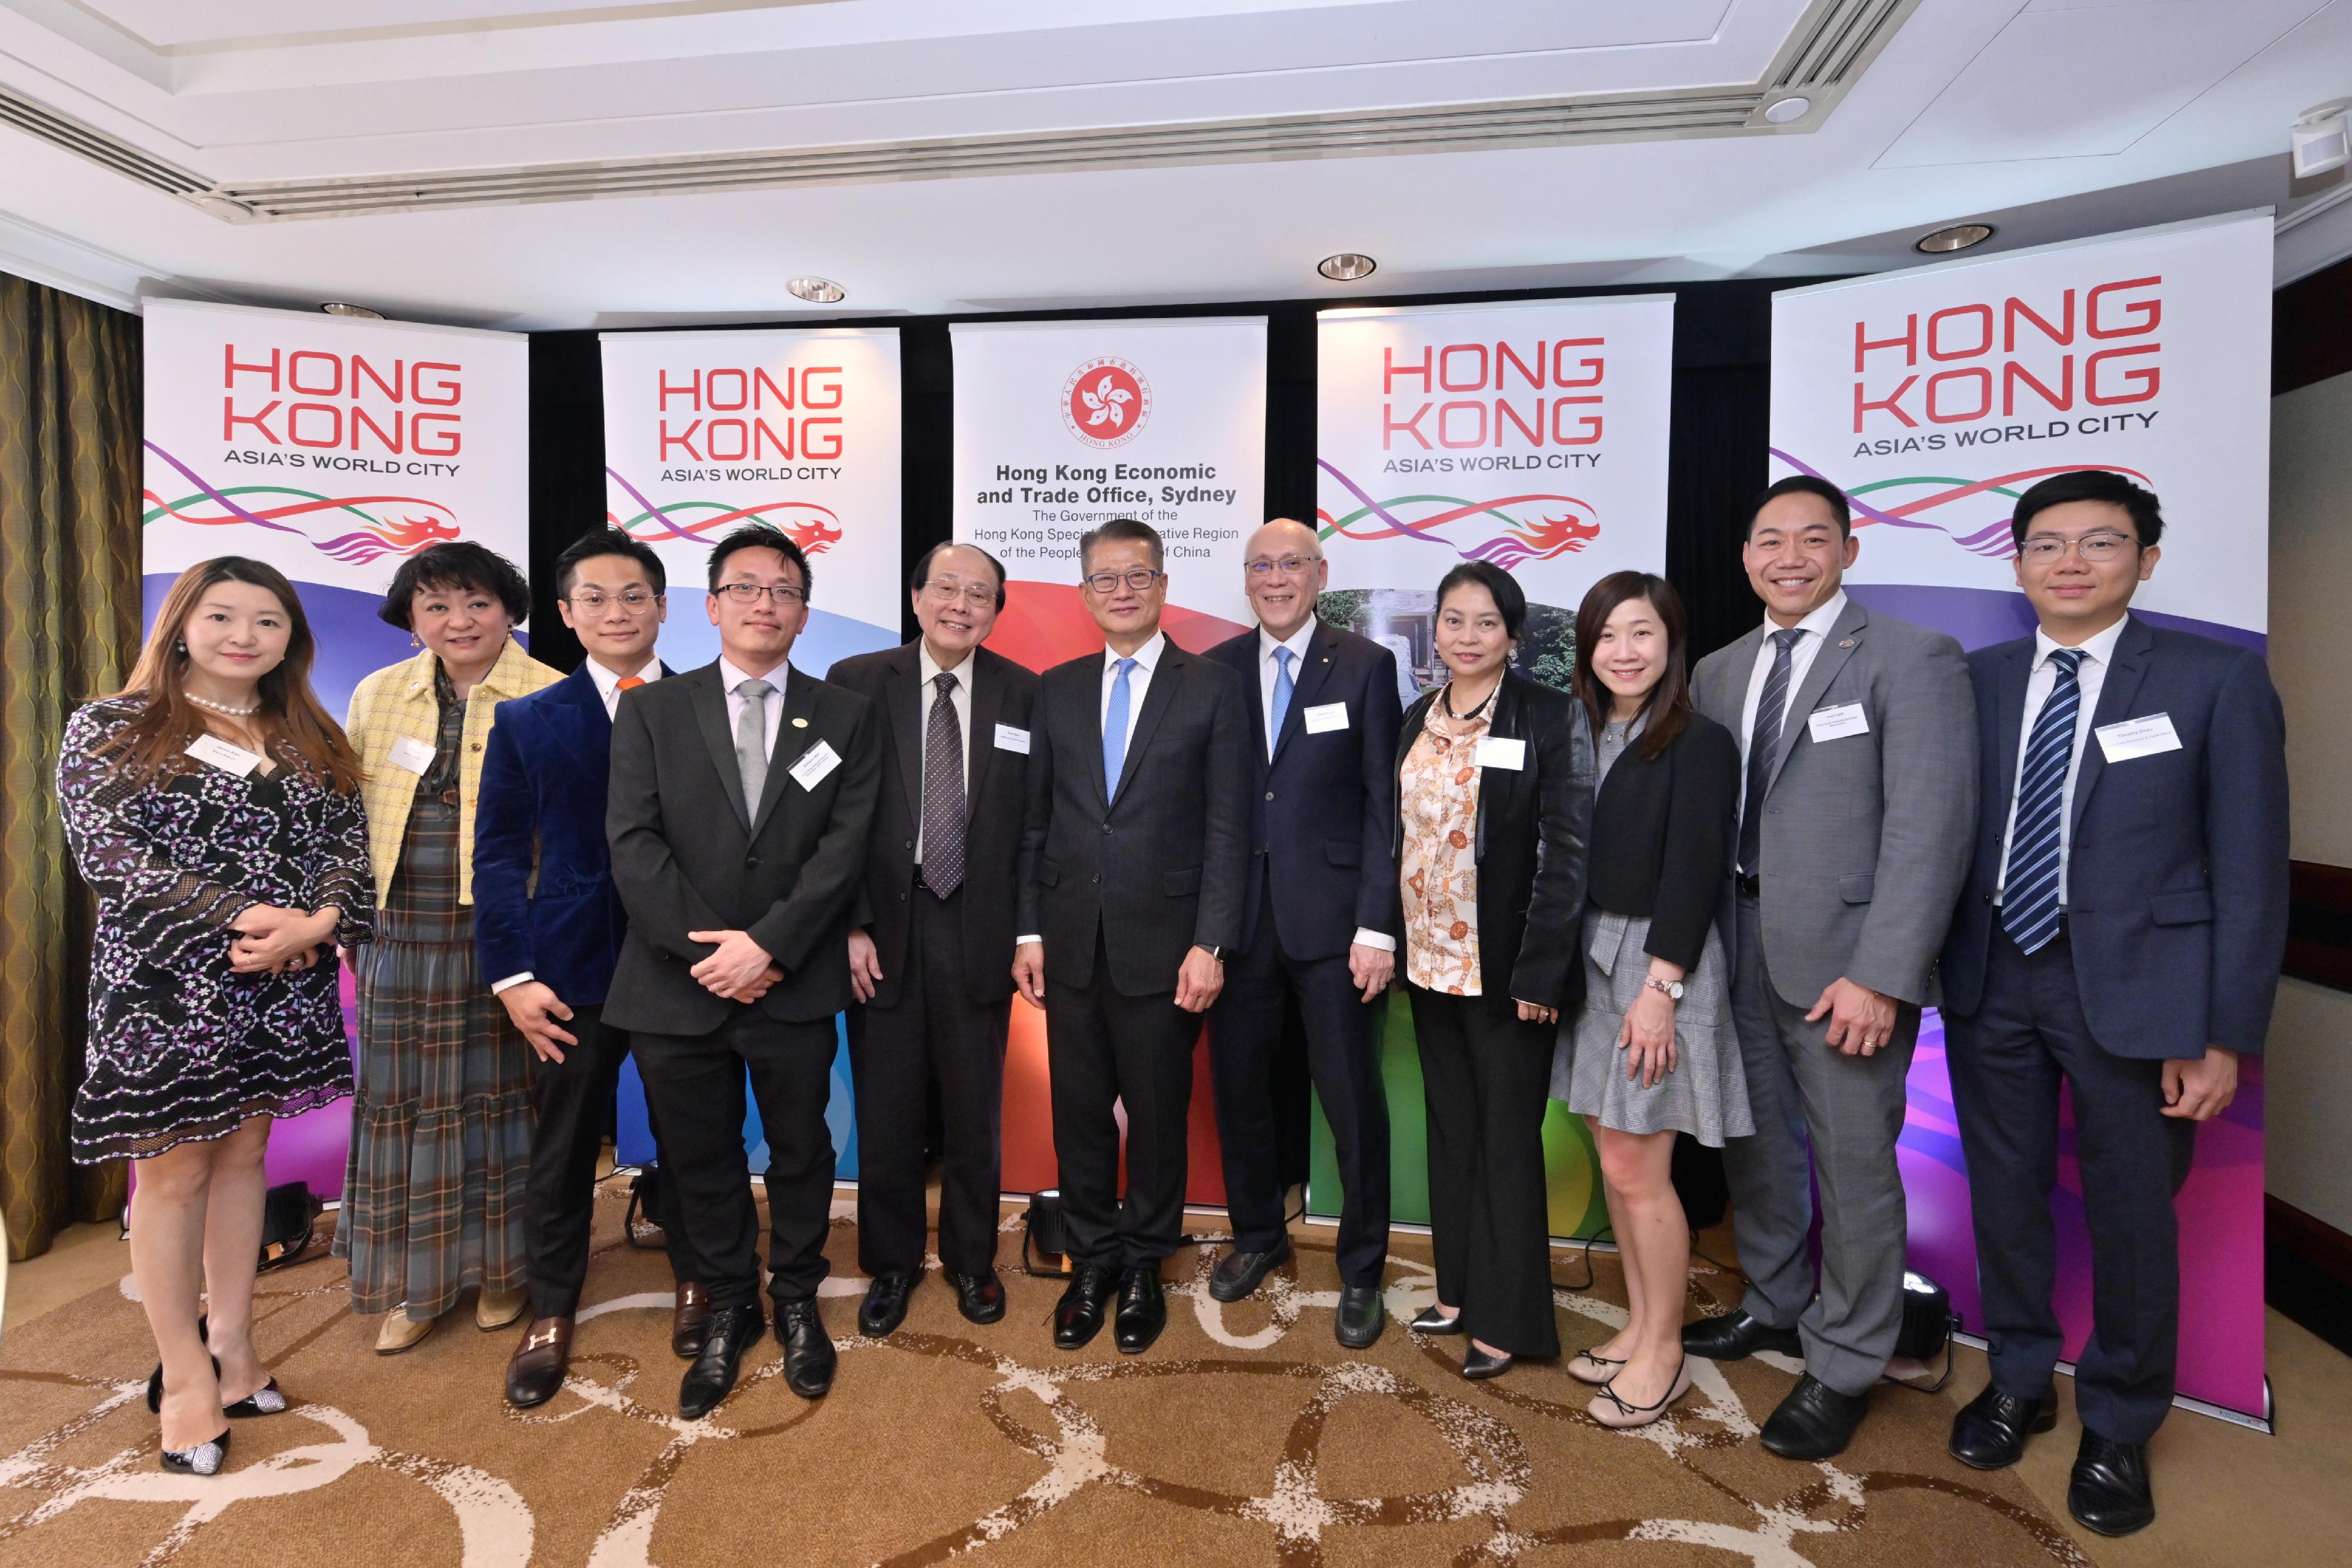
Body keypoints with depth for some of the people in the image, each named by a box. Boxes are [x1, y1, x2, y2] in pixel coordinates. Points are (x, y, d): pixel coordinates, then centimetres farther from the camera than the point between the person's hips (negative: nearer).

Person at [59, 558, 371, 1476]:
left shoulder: (312, 741, 9)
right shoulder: (110, 728, -1)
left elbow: (348, 845, 2)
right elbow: (109, 855, -11)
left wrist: (318, 921, -18)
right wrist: (241, 919, -21)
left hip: (283, 987, 4)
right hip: (165, 985, -3)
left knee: (242, 1154, 13)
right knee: (173, 1169, 6)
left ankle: (231, 1344, 27)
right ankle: (184, 1374, 20)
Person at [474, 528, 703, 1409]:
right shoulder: (526, 722, 4)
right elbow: (501, 855, 2)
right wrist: (512, 975, -5)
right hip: (574, 968, 1)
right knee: (562, 1147, 12)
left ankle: (694, 1281, 36)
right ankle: (551, 1314, 33)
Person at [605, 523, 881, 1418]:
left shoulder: (845, 718, 3)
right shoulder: (652, 712, 4)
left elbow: (846, 845, -6)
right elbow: (633, 844, -4)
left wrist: (768, 944, -15)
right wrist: (706, 949, -14)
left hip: (795, 986, 0)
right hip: (677, 986, 1)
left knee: (801, 1151, 14)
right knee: (701, 1161, 14)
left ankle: (798, 1300, 36)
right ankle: (729, 1309, 35)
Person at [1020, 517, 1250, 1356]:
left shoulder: (1213, 687, -2)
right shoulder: (1058, 688, 9)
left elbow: (1227, 828, -5)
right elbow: (1037, 820, 9)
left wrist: (1210, 944, -11)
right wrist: (1030, 931, 4)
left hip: (1162, 940, -3)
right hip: (1071, 940, 3)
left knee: (1158, 1113, 10)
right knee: (1079, 1111, 12)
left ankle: (1144, 1267, 31)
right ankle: (1093, 1261, 32)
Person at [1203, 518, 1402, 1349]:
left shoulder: (1366, 666, -1)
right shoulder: (1215, 670, 7)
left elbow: (1384, 804, -5)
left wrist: (1377, 926, -10)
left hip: (1329, 917, -3)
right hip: (1238, 915, 3)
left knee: (1352, 1096, 5)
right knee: (1238, 1084, 14)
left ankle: (1361, 1269, 26)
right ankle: (1257, 1233, 37)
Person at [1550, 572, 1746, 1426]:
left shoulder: (1700, 743, -10)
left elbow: (1693, 873, -15)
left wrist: (1660, 987, -18)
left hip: (1659, 963, -6)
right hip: (1590, 961, 6)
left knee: (1637, 1172, 1)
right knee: (1614, 1160, 15)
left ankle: (1664, 1352, 21)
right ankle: (1638, 1326, 31)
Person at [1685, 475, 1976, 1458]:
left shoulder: (1911, 659, -7)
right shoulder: (1718, 672, 11)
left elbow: (1929, 830, -13)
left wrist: (1881, 976, -18)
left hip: (1844, 963, -5)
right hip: (1739, 953, 6)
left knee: (1853, 1167, 6)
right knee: (1754, 1146, 18)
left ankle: (1844, 1367, 26)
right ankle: (1775, 1309, 40)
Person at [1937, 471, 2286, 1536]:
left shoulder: (2218, 680, -4)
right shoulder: (1978, 680, 4)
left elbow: (2250, 870, -5)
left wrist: (2226, 1035, -8)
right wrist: (1937, 968, -1)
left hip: (2132, 987, -2)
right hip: (1989, 981, 3)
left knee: (2132, 1214, 10)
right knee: (2005, 1196, 15)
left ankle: (2118, 1427, 33)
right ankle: (2018, 1383, 38)